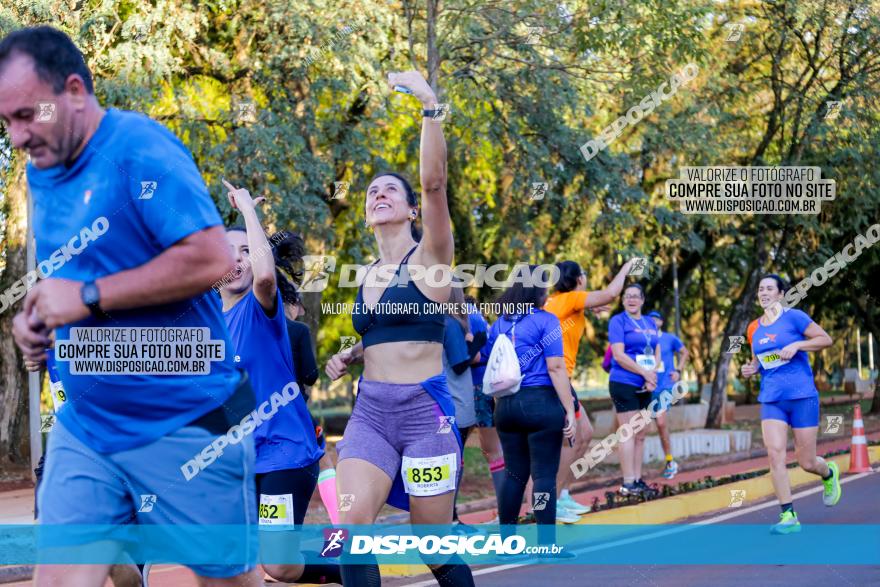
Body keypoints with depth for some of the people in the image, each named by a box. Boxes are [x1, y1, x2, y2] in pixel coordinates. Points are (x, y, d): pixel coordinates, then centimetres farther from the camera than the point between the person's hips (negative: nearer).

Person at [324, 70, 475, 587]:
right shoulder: (368, 275, 14)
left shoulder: (429, 258, -3)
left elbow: (434, 181, -19)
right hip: (370, 411, 5)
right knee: (354, 524, -18)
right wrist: (351, 356, 10)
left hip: (425, 410, -5)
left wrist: (429, 105, -26)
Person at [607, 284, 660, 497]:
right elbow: (619, 355, -14)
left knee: (640, 435, 8)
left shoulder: (650, 323, 15)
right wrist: (645, 373, -15)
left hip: (644, 386, 7)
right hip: (624, 383, -7)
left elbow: (657, 352, 14)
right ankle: (628, 483, -9)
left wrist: (652, 374, -6)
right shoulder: (618, 321, -5)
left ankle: (638, 480, 12)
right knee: (628, 433, -8)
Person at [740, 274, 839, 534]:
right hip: (771, 400, 4)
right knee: (774, 454, -14)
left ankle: (829, 474, 39)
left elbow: (826, 339, -6)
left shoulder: (794, 317, -5)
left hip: (802, 396, -4)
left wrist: (796, 345, -18)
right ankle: (788, 517, -10)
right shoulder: (754, 328, 10)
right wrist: (751, 369, 3)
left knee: (807, 462, 1)